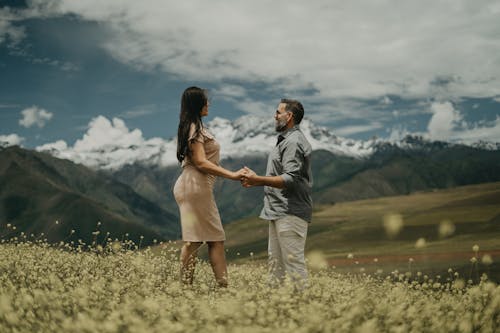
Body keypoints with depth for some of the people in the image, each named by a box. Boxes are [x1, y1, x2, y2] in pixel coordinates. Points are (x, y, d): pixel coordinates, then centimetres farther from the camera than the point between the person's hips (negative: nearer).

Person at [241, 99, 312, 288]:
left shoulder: (294, 142, -14)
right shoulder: (286, 140, 20)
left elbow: (290, 179, -24)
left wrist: (258, 179, -26)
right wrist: (256, 182, 15)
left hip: (290, 213, -11)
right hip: (279, 211, 11)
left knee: (293, 259, -8)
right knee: (275, 259, 13)